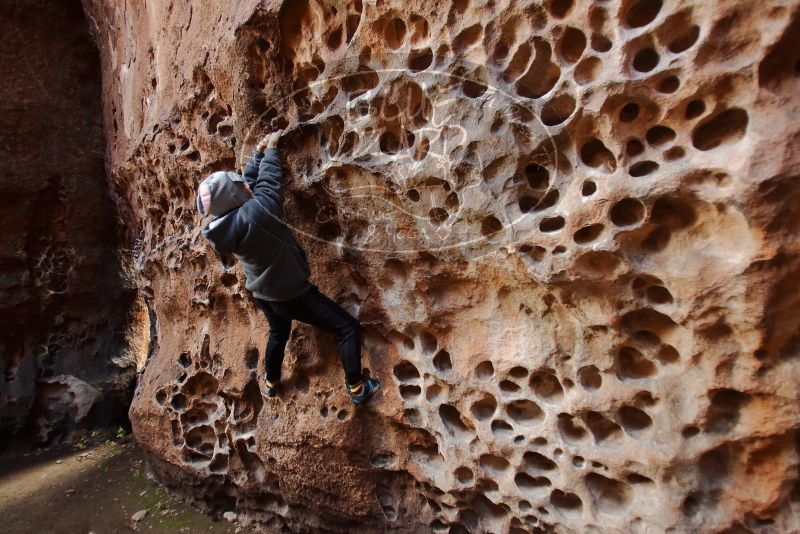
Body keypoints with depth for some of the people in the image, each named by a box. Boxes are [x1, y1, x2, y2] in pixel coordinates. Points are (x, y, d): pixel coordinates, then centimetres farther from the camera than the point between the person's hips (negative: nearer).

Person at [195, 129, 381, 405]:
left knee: (278, 333, 36)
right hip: (292, 294, -9)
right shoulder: (254, 211, -31)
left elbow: (249, 182, 7)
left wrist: (258, 153, 13)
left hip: (263, 294, 9)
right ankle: (357, 388, 9)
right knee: (348, 328, 0)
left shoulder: (224, 223, -6)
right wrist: (271, 150, 0)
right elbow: (269, 181, -15)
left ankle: (271, 382, 57)